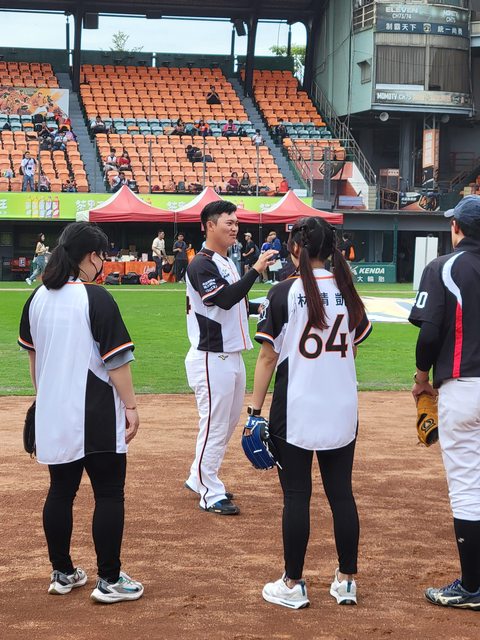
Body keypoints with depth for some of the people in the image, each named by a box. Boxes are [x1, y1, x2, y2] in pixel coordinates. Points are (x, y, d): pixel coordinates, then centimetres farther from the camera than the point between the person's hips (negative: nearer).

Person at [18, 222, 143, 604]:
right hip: (96, 417, -7)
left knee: (61, 491, 14)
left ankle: (63, 574, 23)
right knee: (109, 494, 2)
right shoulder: (97, 299, -15)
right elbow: (116, 360, -15)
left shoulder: (38, 299, 6)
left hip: (53, 414, 7)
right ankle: (109, 581, 6)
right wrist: (131, 406, -9)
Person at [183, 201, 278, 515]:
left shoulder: (228, 262, 15)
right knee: (214, 425, -3)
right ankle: (211, 494, 6)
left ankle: (199, 479, 31)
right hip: (212, 359, -10)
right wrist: (255, 270, -32)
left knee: (229, 422, 18)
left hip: (233, 356, 10)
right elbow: (225, 299, -28)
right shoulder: (201, 265, -15)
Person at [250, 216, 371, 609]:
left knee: (296, 496, 3)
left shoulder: (284, 293, -9)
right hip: (342, 411, 4)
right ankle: (346, 581, 19)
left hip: (295, 411, -4)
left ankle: (293, 585, 10)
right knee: (341, 492, 11)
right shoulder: (348, 293, 3)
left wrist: (255, 408, -4)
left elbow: (268, 357, -9)